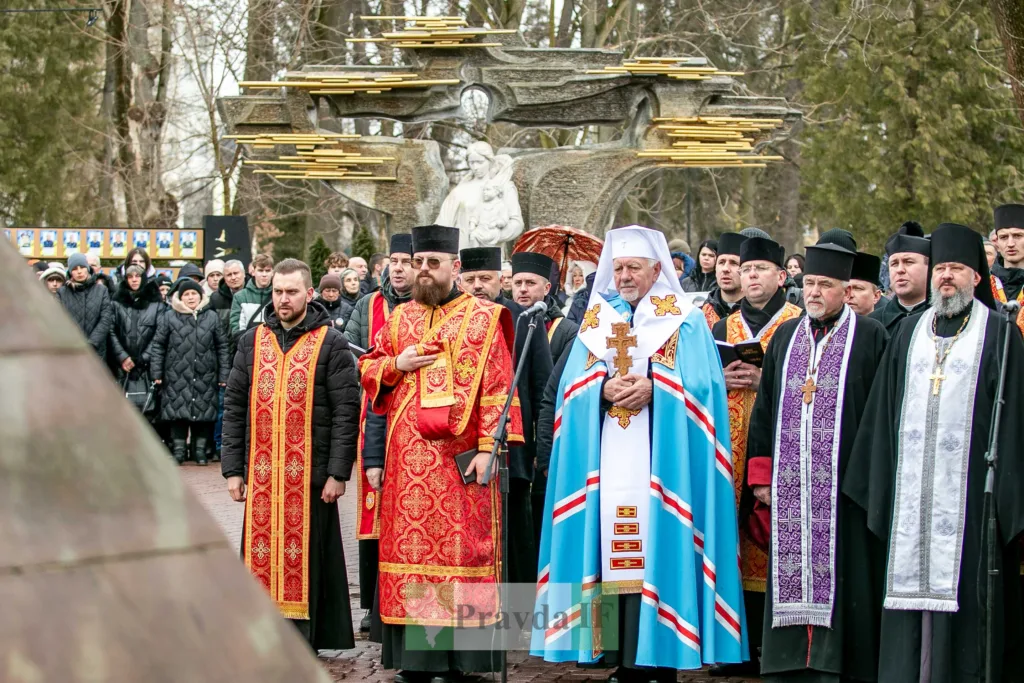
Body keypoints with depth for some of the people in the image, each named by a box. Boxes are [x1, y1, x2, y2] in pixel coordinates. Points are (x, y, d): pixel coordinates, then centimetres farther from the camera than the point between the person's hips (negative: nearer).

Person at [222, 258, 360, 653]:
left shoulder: (331, 343, -1)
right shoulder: (252, 342, 11)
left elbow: (346, 411, -5)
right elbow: (234, 407, 12)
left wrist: (338, 472, -11)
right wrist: (232, 468, 5)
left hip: (310, 473, -4)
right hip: (261, 473, 4)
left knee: (304, 557, -1)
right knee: (262, 554, 4)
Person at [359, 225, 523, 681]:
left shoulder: (483, 318, 0)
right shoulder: (400, 318, 13)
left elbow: (497, 388, -5)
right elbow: (368, 369, 20)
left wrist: (487, 448, -13)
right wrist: (397, 364, -2)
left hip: (459, 459, -4)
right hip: (408, 459, 4)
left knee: (457, 551, -3)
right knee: (409, 547, 3)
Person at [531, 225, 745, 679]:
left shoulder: (686, 323, 6)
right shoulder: (596, 321, 16)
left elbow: (701, 385, -5)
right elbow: (571, 386, 6)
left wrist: (653, 389, -19)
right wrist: (603, 390, -14)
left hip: (659, 466, -3)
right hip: (606, 467, 3)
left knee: (658, 553, -8)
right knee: (612, 553, -1)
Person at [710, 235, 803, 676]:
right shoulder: (724, 329, 19)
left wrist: (765, 379, -15)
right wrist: (724, 379, -4)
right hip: (731, 449, 4)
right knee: (737, 545, 1)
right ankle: (743, 649, 7)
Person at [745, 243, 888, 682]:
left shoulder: (870, 337, 1)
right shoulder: (785, 336, 15)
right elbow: (764, 410, 15)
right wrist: (762, 476, 8)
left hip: (844, 484, -4)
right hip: (791, 488, 4)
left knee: (841, 576, -4)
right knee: (791, 578, 3)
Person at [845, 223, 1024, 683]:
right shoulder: (909, 332, 14)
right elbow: (883, 413, 15)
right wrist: (879, 489, 10)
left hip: (969, 492, -4)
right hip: (911, 494, 4)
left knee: (964, 591, -4)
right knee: (911, 588, 3)